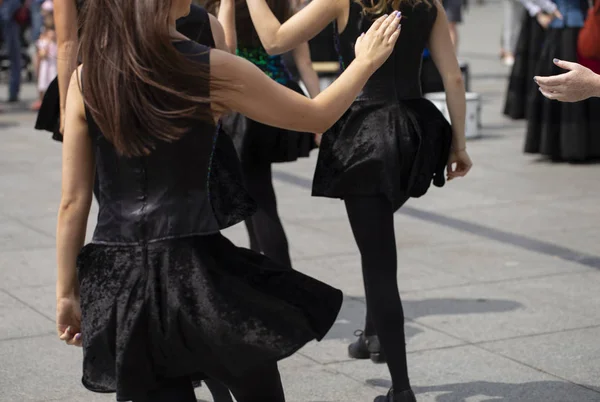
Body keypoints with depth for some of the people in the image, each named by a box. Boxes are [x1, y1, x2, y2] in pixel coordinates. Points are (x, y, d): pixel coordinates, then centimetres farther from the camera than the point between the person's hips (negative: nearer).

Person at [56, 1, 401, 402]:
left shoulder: (85, 79, 0)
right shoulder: (213, 69, -8)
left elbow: (73, 201, 2)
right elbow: (318, 115, 5)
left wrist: (67, 291, 10)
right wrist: (367, 61, 21)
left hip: (118, 280, 3)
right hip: (194, 270, -3)